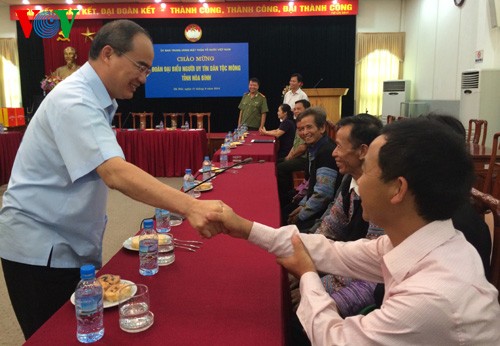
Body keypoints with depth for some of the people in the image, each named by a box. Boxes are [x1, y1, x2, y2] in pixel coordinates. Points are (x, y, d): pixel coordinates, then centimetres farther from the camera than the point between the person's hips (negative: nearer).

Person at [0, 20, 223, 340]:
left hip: (72, 244, 9)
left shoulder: (94, 99, 8)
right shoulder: (74, 101, -23)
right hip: (41, 250, -9)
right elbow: (116, 173, -38)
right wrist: (190, 206, -46)